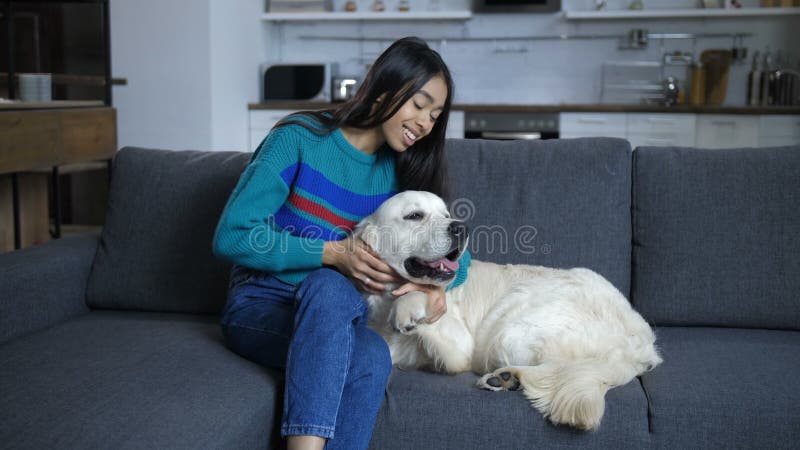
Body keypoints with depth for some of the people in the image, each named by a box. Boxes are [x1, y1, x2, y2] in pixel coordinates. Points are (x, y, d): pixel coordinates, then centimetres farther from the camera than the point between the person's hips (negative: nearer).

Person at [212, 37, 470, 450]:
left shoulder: (399, 173, 7)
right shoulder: (300, 138, -8)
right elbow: (231, 237, -14)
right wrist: (332, 253, -22)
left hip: (336, 321, 4)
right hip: (261, 305, -3)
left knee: (372, 357, -33)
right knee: (330, 286, -38)